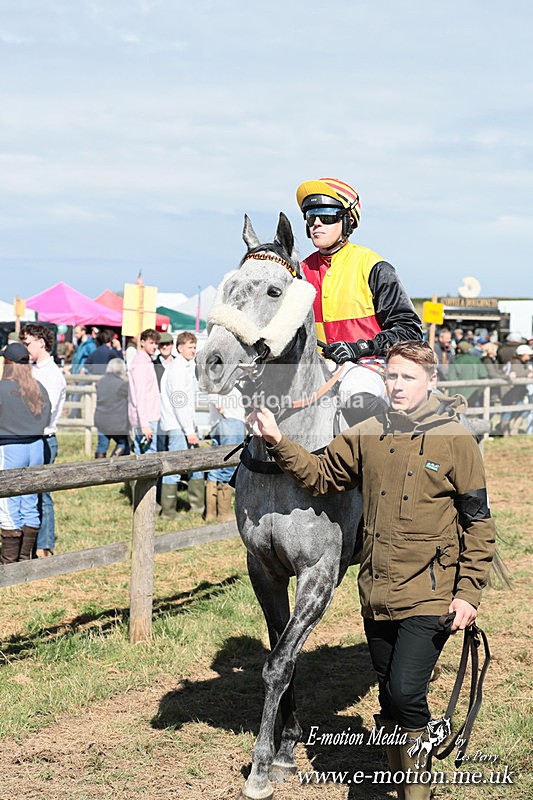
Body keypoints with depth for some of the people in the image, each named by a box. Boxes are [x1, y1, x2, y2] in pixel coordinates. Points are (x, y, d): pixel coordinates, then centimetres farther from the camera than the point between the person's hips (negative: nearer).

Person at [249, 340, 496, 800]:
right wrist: (278, 443, 0)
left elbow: (478, 524, -4)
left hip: (429, 595, -5)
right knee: (390, 697, 14)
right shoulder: (367, 437, 6)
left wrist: (468, 593, -9)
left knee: (406, 693, -15)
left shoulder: (455, 441, -6)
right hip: (376, 593, 5)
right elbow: (320, 474, 16)